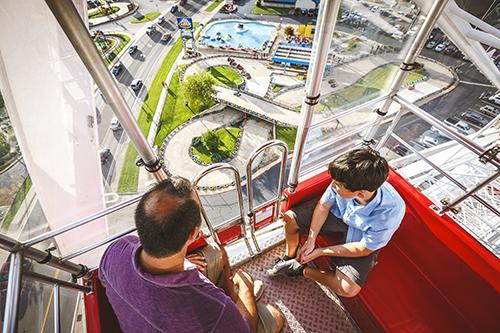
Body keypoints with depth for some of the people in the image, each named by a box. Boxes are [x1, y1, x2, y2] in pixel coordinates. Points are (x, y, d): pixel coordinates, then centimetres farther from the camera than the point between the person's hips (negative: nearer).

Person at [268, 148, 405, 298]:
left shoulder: (390, 213, -37)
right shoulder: (345, 180, -32)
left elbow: (363, 249, -21)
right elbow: (323, 205, -12)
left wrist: (320, 251, -16)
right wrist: (311, 240, -16)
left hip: (360, 234, -2)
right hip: (337, 211, 3)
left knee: (348, 289, -19)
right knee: (290, 218, -9)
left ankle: (302, 270, 8)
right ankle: (290, 257, 20)